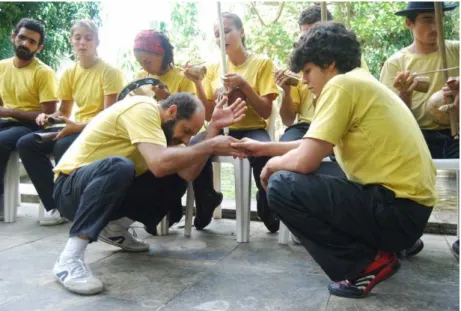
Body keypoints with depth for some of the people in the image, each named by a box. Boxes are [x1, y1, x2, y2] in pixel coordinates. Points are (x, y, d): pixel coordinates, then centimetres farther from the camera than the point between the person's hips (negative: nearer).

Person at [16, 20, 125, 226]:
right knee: (26, 144, -9)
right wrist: (48, 117, -8)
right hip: (77, 128, 7)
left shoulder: (109, 72, -11)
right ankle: (56, 206, -5)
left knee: (63, 146, -34)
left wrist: (78, 126, -28)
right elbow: (64, 112, 15)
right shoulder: (69, 73, 8)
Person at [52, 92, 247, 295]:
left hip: (110, 188, 9)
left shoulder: (165, 126, 4)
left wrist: (214, 127, -10)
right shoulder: (143, 109, -21)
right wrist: (211, 146, -27)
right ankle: (70, 258, -31)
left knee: (176, 177, -2)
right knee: (119, 166, -39)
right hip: (71, 188, -9)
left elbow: (188, 173, -8)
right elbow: (159, 164, -37)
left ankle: (115, 228, 9)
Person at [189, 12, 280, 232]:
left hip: (252, 129, -2)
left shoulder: (262, 62, 0)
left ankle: (267, 205, -5)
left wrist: (244, 85, -20)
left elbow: (266, 112, -7)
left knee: (263, 154, -38)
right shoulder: (213, 68, 9)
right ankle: (207, 201, -1)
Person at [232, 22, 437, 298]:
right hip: (407, 206, 10)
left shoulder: (342, 83, -14)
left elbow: (304, 161, -20)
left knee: (282, 186, -14)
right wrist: (264, 148, 23)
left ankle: (367, 263, -4)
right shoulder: (362, 83, 16)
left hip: (396, 210, -10)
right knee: (306, 183, 24)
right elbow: (317, 147, 22)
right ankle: (378, 248, 15)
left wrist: (272, 165, 2)